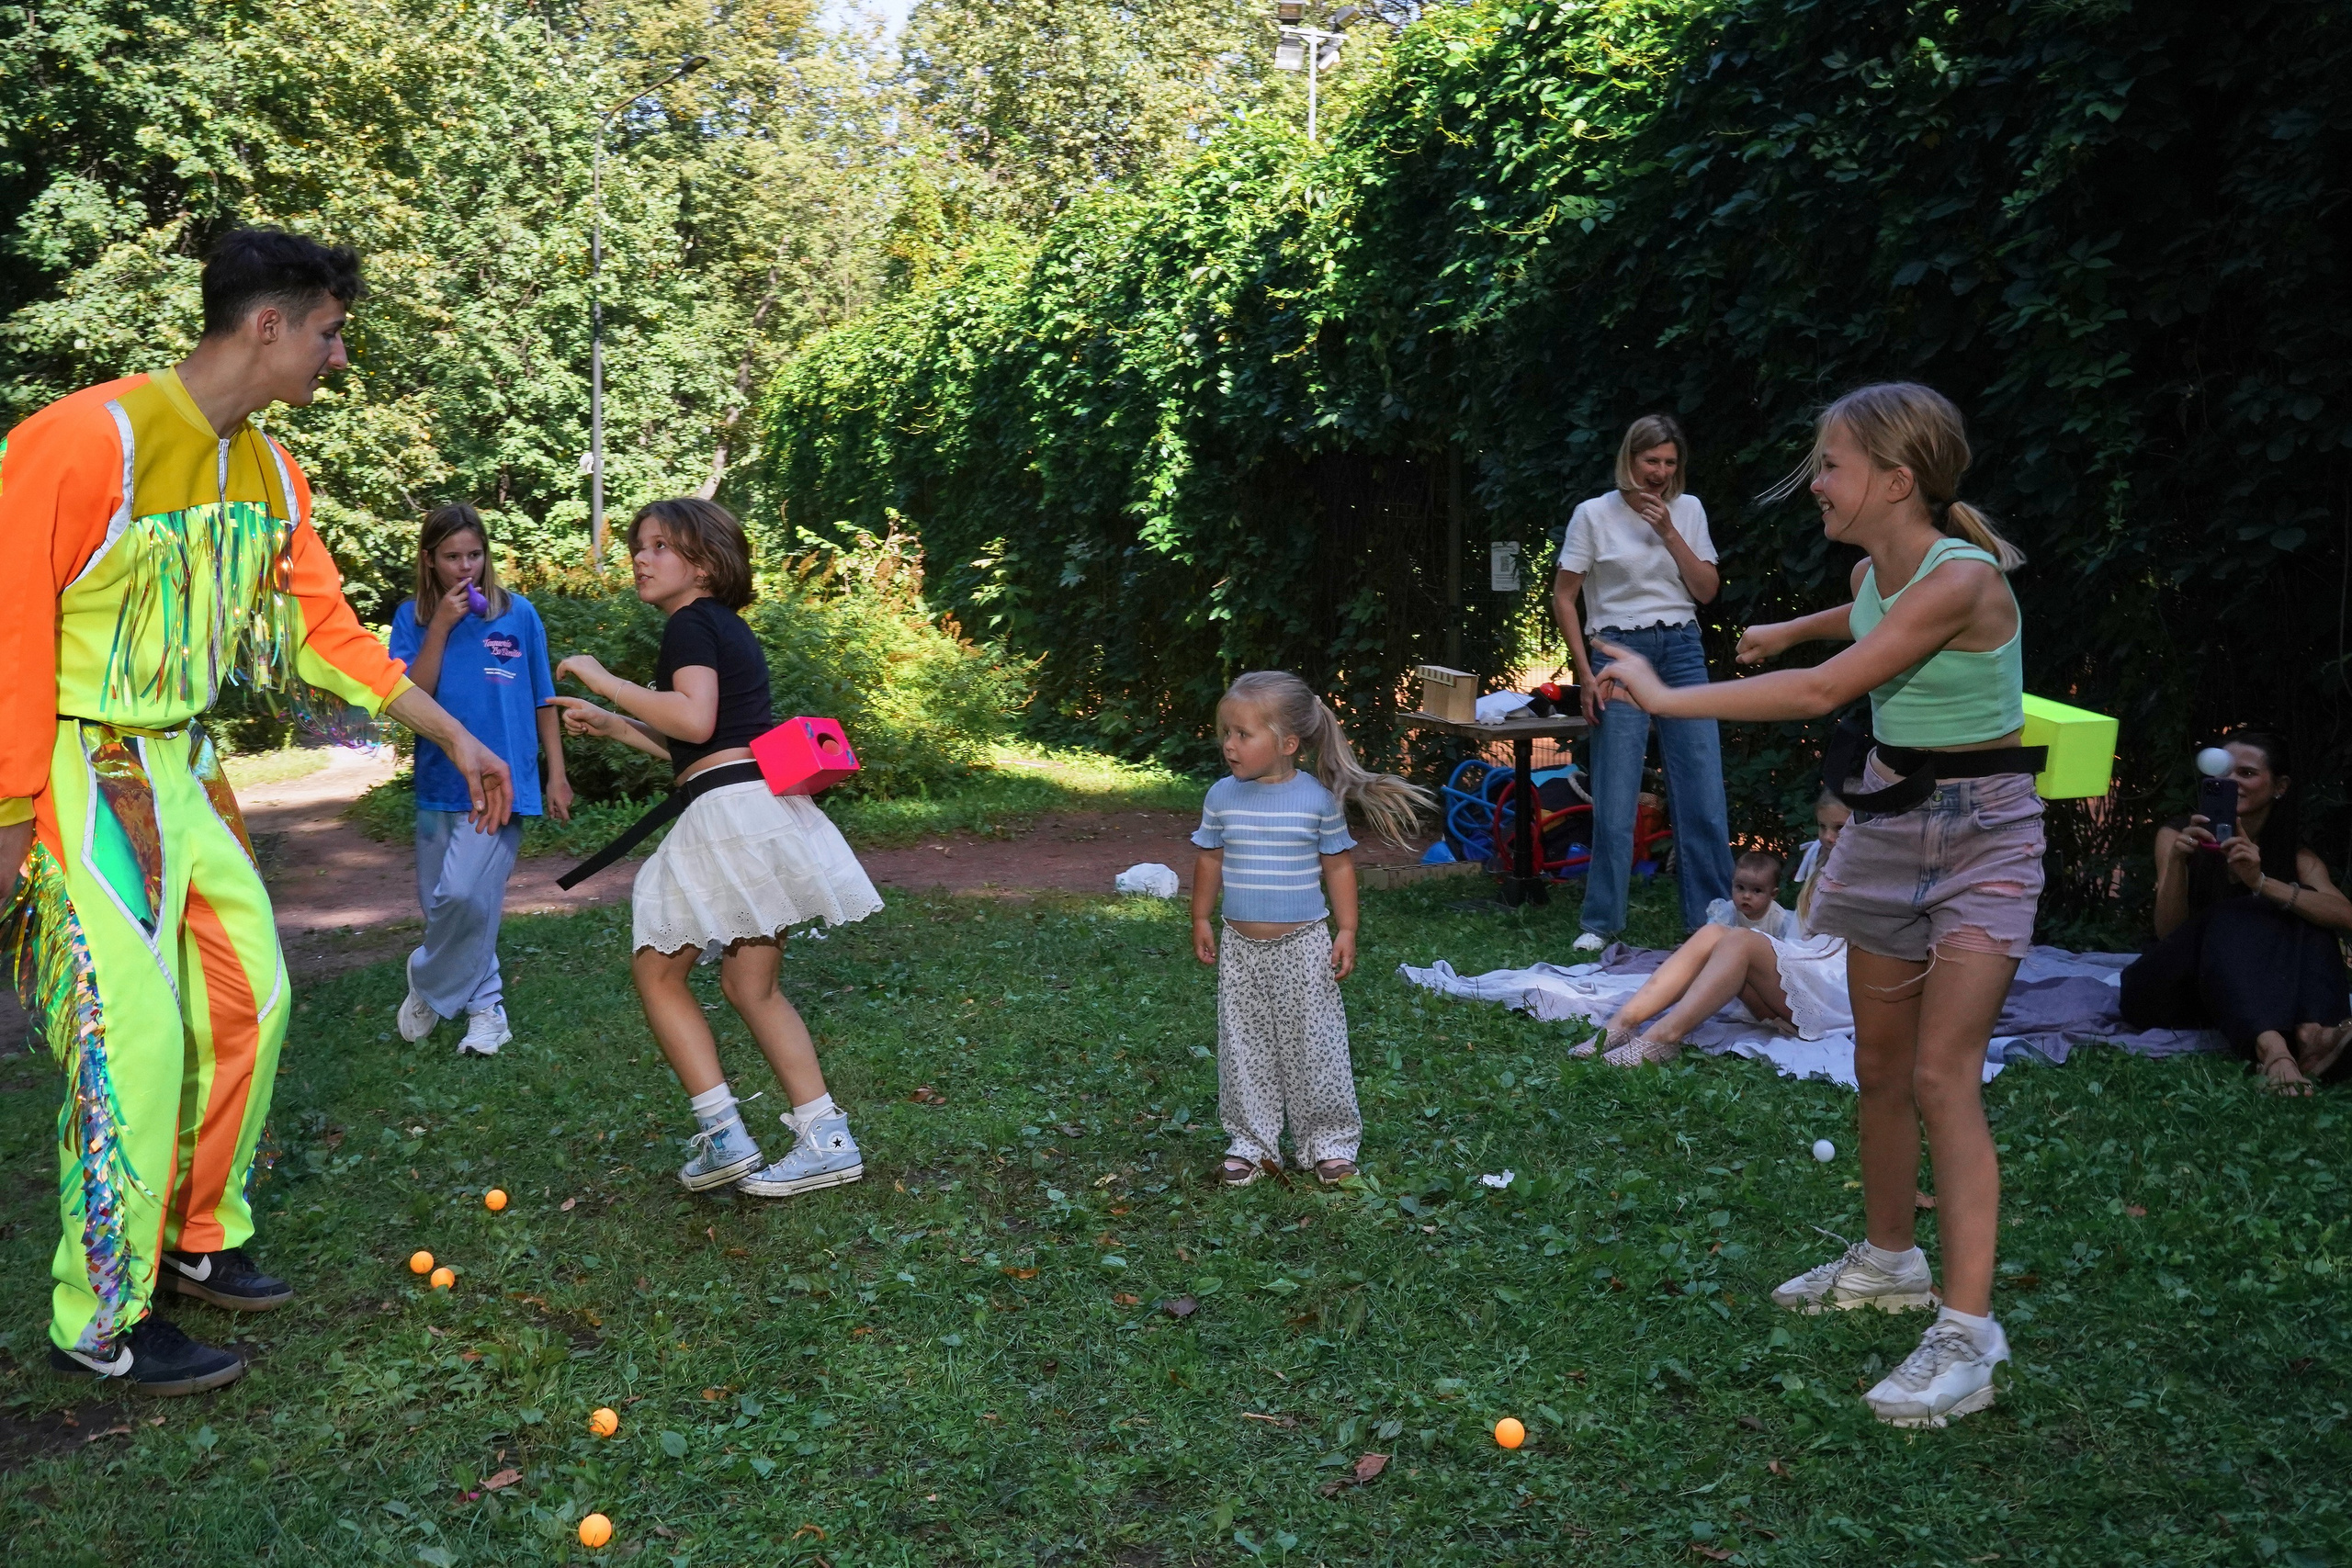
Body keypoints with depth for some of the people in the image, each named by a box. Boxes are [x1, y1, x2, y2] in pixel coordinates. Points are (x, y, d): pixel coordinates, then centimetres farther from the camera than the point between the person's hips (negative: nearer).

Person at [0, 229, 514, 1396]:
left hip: (182, 765, 9)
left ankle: (198, 1240, 30)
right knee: (136, 1035, -8)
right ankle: (102, 1324, 8)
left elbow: (326, 631, 12)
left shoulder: (269, 472, 5)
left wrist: (457, 738, 10)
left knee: (249, 998, 12)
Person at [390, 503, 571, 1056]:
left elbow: (542, 700, 6)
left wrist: (557, 775, 5)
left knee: (464, 894, -17)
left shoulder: (518, 613, 0)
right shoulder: (413, 617, 3)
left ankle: (428, 981, 9)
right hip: (440, 779, 3)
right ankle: (485, 1004, 28)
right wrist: (441, 627, -14)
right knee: (439, 902, 10)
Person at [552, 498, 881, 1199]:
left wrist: (601, 679, -13)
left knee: (656, 970, 3)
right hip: (766, 804, 10)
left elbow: (695, 721, -22)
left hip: (731, 810, -10)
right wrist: (612, 725, 24)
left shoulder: (691, 623, -6)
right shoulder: (731, 629, 23)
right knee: (752, 985, 14)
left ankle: (723, 1136, 0)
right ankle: (826, 1138, 12)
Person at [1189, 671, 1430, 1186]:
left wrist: (1346, 932, -3)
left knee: (1313, 1044, 4)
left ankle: (1328, 1141, 18)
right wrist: (1200, 921, 10)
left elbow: (1338, 865, -2)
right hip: (1241, 948, 3)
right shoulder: (1222, 797, -2)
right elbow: (1210, 860, 10)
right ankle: (1251, 1142, 21)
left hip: (1303, 945, -3)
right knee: (1245, 1048, 9)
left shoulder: (1318, 799, -9)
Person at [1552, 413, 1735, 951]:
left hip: (1681, 650, 3)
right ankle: (1600, 921, 9)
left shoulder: (1688, 510, 8)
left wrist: (1669, 533, -9)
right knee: (1614, 798, -3)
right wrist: (1586, 675, -6)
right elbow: (1563, 597, 0)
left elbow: (1708, 591, 3)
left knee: (1703, 792, 1)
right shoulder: (1594, 514, -2)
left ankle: (1712, 917, 12)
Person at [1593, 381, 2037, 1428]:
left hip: (1980, 833, -8)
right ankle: (1887, 1260, 32)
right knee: (1879, 1064, 14)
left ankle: (1967, 1335, -11)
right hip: (1888, 819, 8)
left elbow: (1823, 692, -33)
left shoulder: (1961, 580, -25)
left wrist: (1667, 697, -29)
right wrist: (1789, 629, 41)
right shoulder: (1873, 574, 1)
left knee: (1942, 1076, -15)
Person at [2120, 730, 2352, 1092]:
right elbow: (2168, 931, -12)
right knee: (2231, 920, -29)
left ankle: (2310, 1034, -45)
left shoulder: (2294, 854, 3)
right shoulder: (2177, 836, 0)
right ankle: (2270, 1048, -56)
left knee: (2305, 912, -18)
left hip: (2253, 995, 2)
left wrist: (2261, 882, -34)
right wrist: (2176, 861, -28)